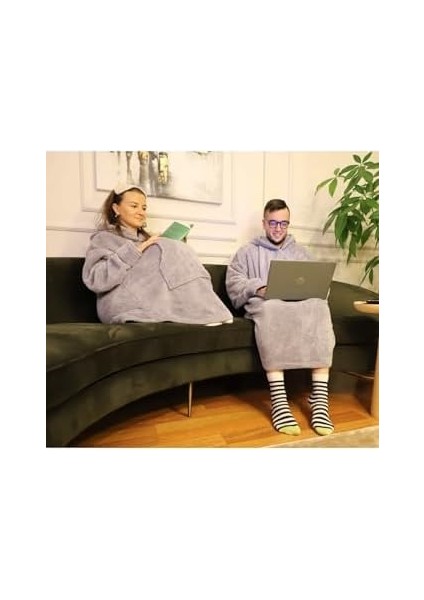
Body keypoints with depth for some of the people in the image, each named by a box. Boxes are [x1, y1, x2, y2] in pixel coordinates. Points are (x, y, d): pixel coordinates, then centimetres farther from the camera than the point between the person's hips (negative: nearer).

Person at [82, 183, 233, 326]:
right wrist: (133, 251, -14)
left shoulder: (145, 239, 27)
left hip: (154, 300, 5)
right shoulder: (103, 239, 8)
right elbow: (95, 280, -10)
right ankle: (205, 316, -23)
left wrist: (178, 252, -1)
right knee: (169, 250, -21)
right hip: (124, 306, -5)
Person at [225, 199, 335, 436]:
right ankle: (279, 400, -40)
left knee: (319, 306, -33)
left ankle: (320, 399, -34)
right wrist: (259, 287, -14)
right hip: (264, 304, -2)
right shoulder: (248, 251, 18)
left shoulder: (301, 252, 27)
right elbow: (234, 281, 4)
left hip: (301, 304, 3)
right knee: (272, 309, -40)